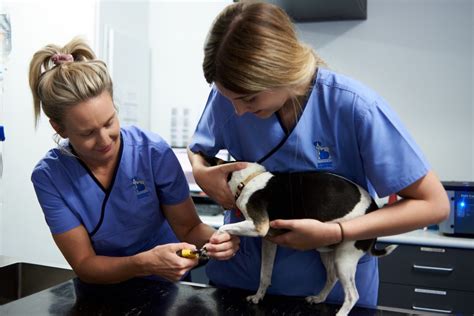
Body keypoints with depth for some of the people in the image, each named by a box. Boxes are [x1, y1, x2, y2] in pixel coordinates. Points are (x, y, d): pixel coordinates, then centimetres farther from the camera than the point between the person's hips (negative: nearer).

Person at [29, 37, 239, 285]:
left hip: (165, 284, 0)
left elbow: (189, 228, -7)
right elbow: (84, 266, -13)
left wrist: (213, 240, -29)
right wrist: (146, 263, -31)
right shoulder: (49, 176, -14)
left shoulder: (153, 151, -17)